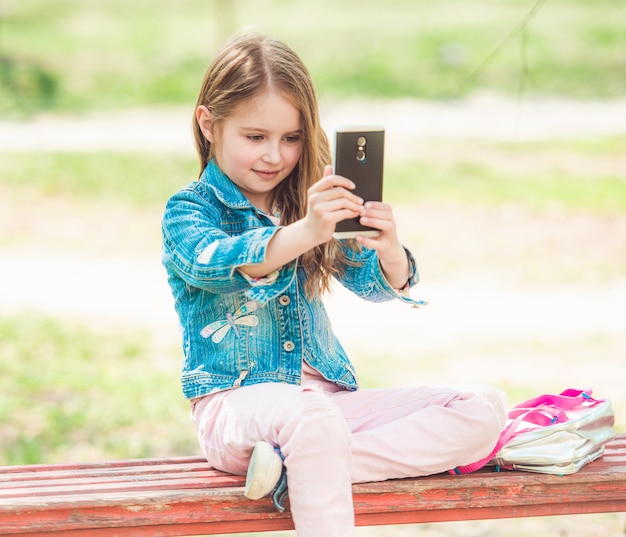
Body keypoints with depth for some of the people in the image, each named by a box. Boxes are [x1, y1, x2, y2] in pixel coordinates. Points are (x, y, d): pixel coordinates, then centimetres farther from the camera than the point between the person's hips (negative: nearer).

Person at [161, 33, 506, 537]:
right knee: (310, 414, -41)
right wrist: (302, 233, -42)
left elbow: (373, 282, 2)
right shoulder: (188, 211, 0)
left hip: (328, 394, 6)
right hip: (236, 398, -6)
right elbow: (212, 263, -23)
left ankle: (299, 463, -26)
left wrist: (389, 253, -24)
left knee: (483, 410, -13)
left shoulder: (309, 205, 13)